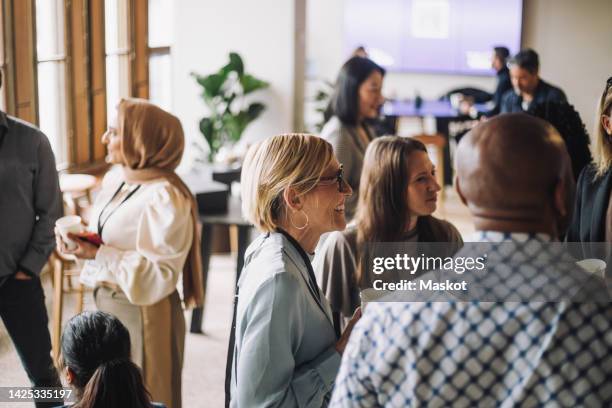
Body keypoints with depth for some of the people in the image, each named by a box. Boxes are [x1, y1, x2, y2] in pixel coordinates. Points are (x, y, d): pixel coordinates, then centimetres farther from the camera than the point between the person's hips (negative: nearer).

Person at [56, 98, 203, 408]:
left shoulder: (165, 198, -23)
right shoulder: (115, 178, 5)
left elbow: (158, 276, -25)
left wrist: (97, 255, -26)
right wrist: (82, 239, -5)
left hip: (141, 312, -8)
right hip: (107, 303, 9)